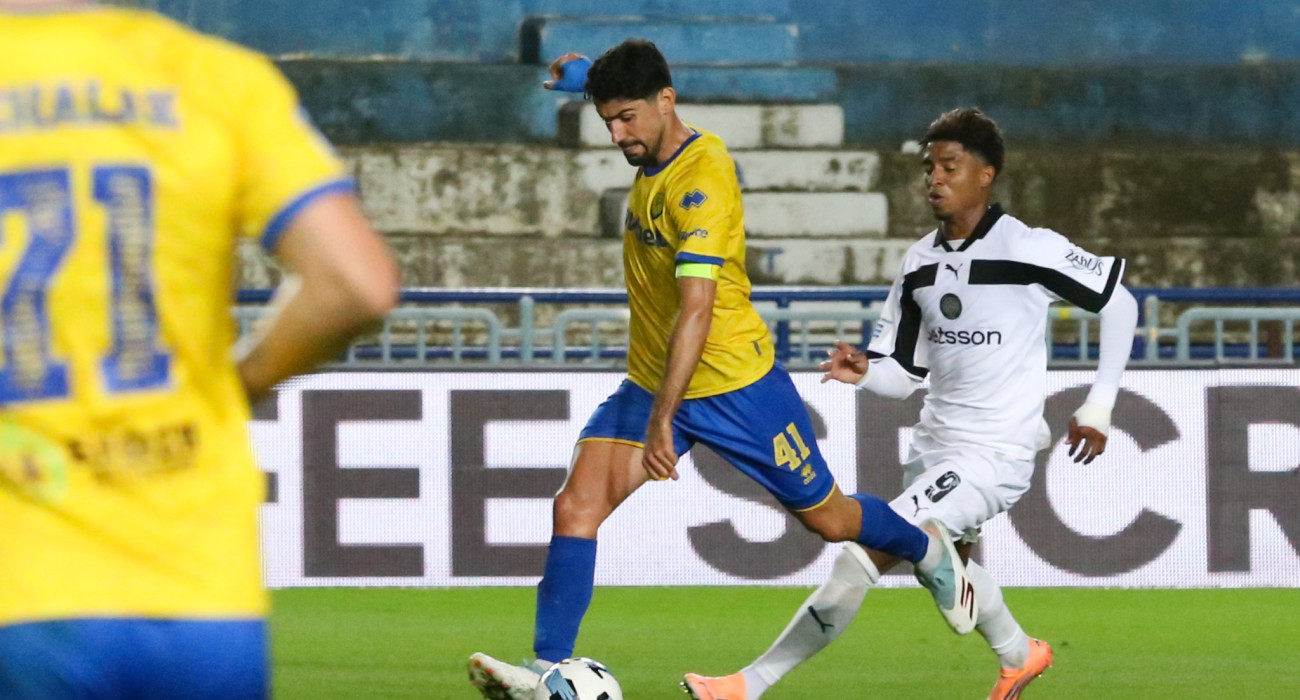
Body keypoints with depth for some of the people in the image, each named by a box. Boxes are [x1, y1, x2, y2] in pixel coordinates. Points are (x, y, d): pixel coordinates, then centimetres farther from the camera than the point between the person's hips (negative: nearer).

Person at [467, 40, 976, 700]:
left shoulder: (701, 182, -26)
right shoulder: (654, 156, -1)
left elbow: (696, 309, -33)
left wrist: (663, 418, -37)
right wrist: (580, 71, 37)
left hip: (735, 385, -7)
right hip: (651, 380, 7)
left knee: (827, 518, 11)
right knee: (576, 506, -15)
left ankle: (927, 549, 42)